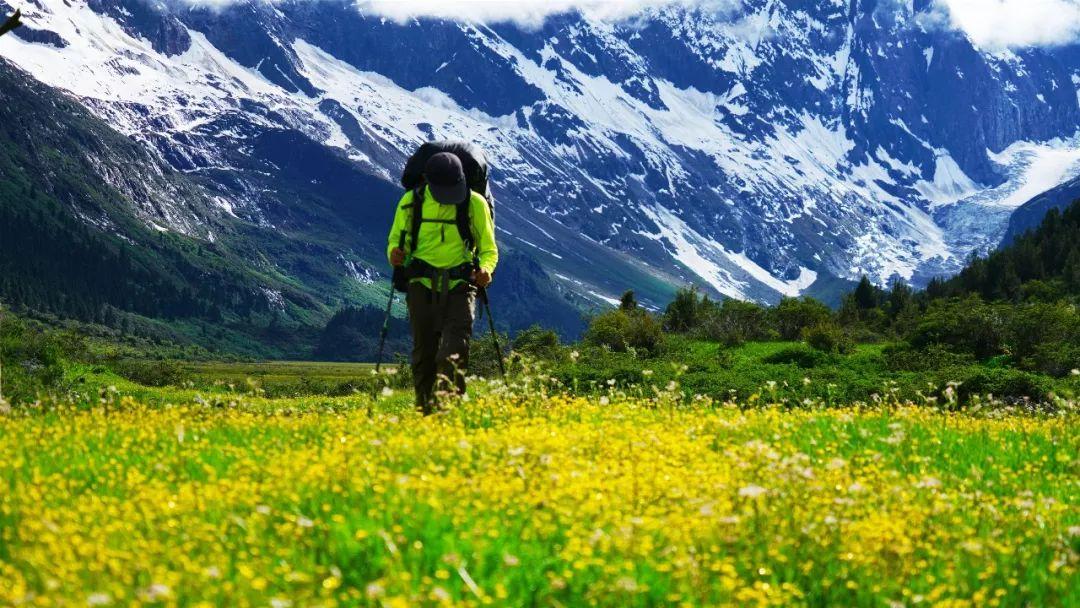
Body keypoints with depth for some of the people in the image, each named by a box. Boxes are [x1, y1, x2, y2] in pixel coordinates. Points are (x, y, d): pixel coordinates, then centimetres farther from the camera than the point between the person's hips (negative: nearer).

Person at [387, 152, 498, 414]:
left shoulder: (475, 204, 1)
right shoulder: (411, 202, 4)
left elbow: (489, 248, 9)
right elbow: (396, 240, 16)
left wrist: (486, 269, -14)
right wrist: (394, 253, -10)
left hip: (460, 286, -1)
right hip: (423, 284, 1)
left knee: (455, 346, -19)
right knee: (424, 349, 3)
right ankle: (425, 409, 12)